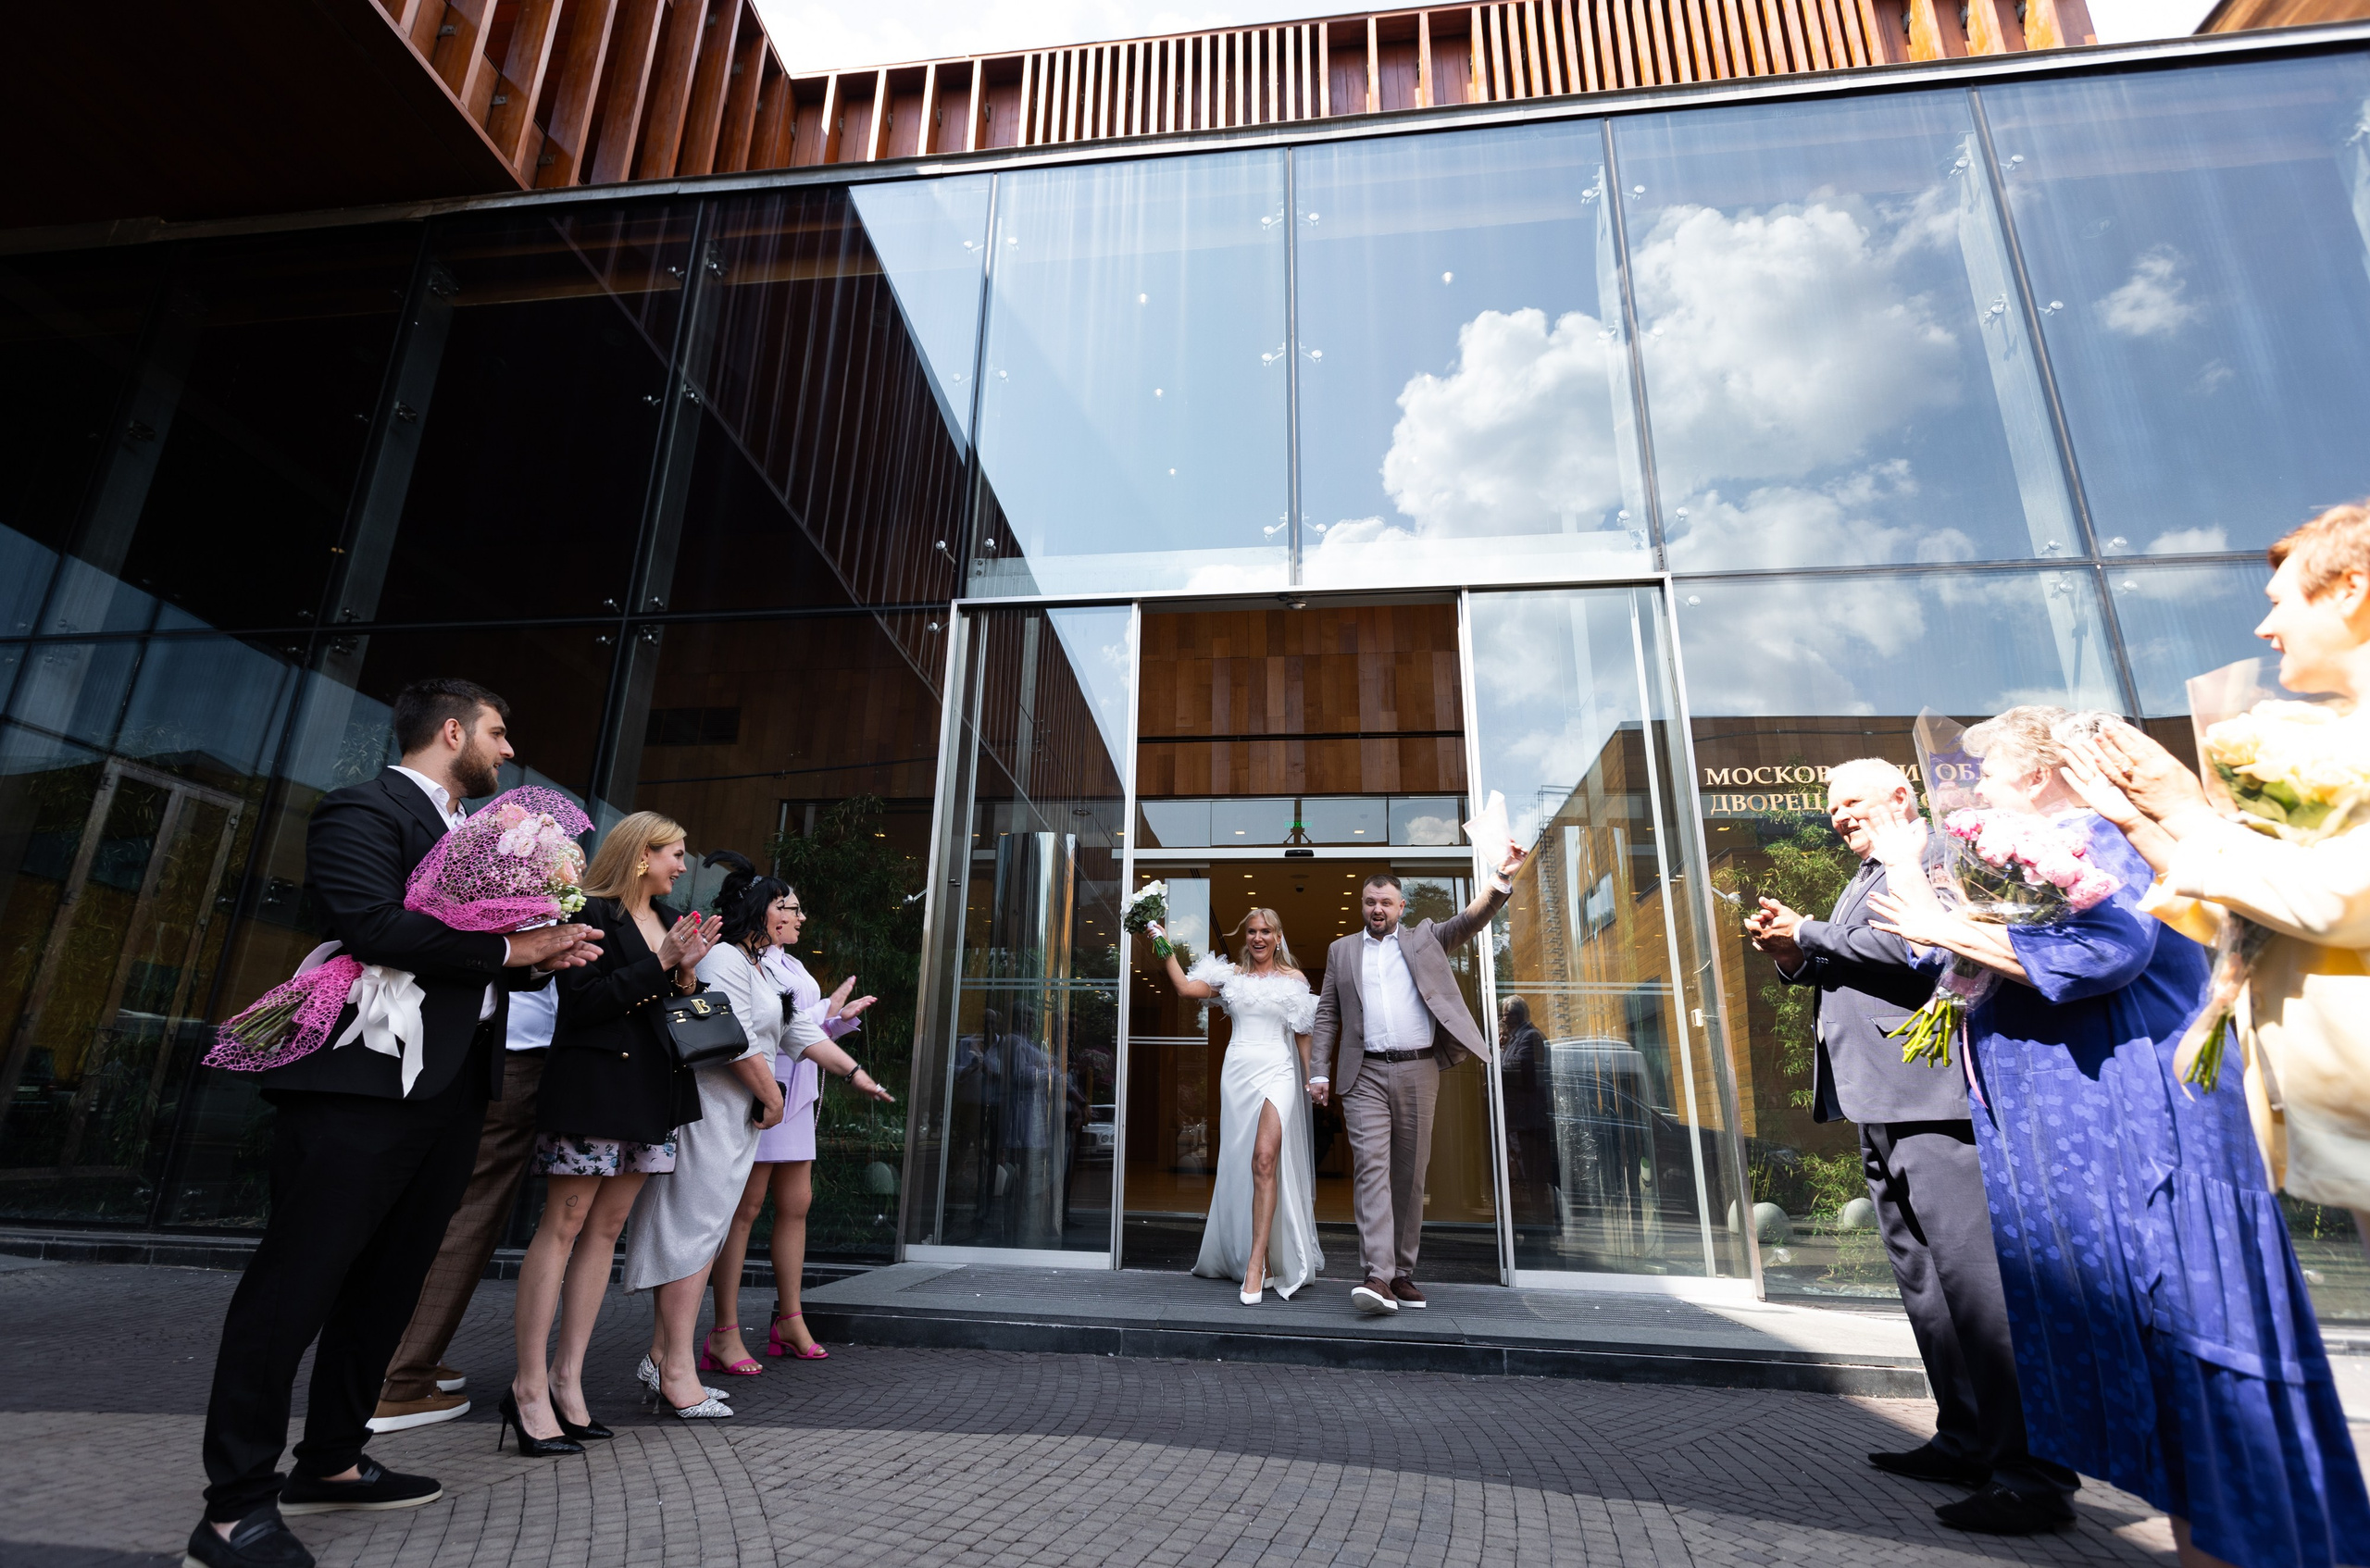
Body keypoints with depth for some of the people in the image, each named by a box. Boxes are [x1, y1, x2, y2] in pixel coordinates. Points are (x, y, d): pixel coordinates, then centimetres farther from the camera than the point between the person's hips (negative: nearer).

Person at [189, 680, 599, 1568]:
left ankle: (330, 1463, 29)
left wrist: (546, 958, 3)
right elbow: (373, 923, -22)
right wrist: (511, 948, -16)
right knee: (296, 1284, -1)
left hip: (451, 1091, 9)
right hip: (363, 1086, -9)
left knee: (388, 1284, 16)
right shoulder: (364, 811, -6)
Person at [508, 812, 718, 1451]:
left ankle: (567, 1378, 14)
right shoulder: (592, 912, -6)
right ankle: (529, 1388, 4)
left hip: (652, 1088, 8)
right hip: (593, 1081, -7)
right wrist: (659, 965, -15)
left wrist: (687, 971, -1)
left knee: (606, 1229, 8)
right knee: (564, 1225, -4)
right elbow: (581, 1002, -14)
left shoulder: (670, 921, 16)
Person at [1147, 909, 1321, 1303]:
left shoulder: (1294, 978, 9)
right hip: (1238, 1071, 3)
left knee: (1265, 1159, -18)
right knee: (1239, 1165, 7)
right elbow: (1186, 987, 2)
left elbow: (1302, 1034, 9)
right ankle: (1240, 1253, 21)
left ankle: (1257, 1264, -18)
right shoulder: (1232, 975, 12)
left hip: (1277, 1071, -3)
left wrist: (1311, 1080, 4)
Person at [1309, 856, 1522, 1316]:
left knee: (1410, 1175, 5)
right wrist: (1319, 1072, 3)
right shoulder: (1342, 950, 14)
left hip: (1418, 1072, 1)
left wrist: (1501, 881, -17)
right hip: (1366, 1075, -1)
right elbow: (1327, 1015, 12)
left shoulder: (1424, 940, 14)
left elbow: (1470, 920, 0)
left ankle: (1403, 1274, 14)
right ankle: (1378, 1277, -18)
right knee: (1371, 1168, -13)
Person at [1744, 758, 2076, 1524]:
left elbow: (1915, 947, -19)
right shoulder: (1862, 884, 24)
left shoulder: (1938, 856, -4)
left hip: (1930, 1098, -9)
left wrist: (1808, 933, -12)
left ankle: (2032, 1468, 0)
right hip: (1876, 1107, 9)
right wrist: (1794, 959, 5)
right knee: (1921, 1279, 12)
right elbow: (1848, 976, 23)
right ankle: (1965, 1441, 20)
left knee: (1973, 1274, -8)